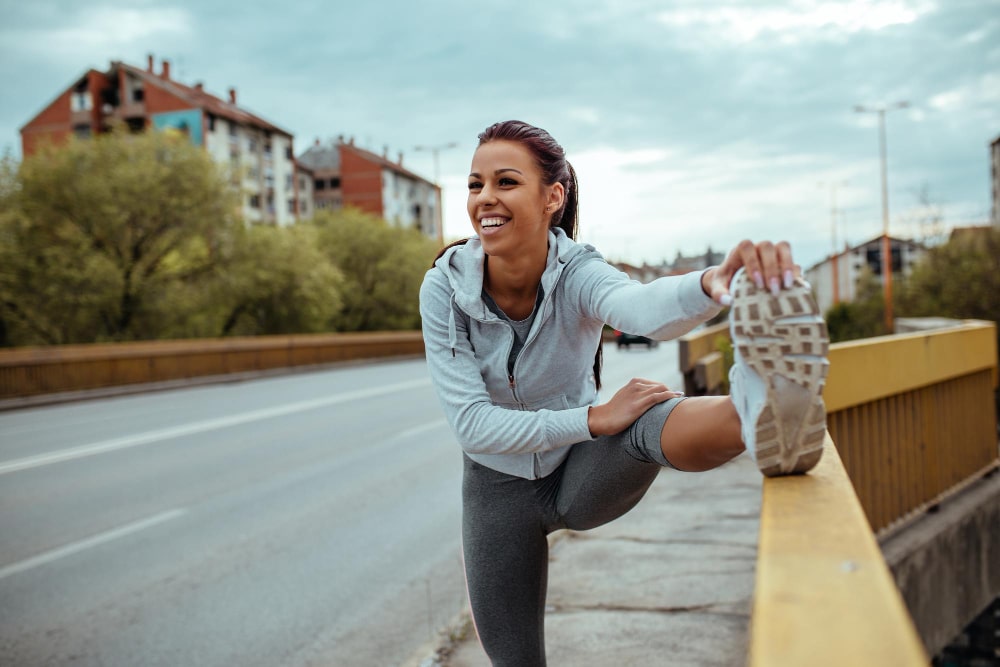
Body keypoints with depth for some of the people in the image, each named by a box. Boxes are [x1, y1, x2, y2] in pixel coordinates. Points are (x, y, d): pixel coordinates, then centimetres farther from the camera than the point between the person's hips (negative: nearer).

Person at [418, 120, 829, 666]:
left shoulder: (576, 271, -22)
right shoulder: (444, 288, -20)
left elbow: (642, 306, -47)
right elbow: (471, 424, -23)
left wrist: (715, 285, -69)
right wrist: (596, 418, -32)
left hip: (581, 475, -1)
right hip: (499, 487, 2)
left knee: (645, 418, -34)